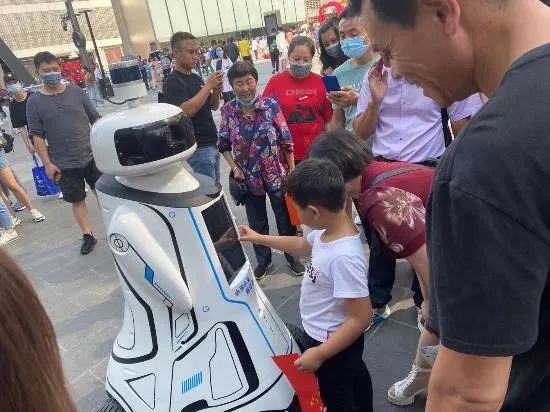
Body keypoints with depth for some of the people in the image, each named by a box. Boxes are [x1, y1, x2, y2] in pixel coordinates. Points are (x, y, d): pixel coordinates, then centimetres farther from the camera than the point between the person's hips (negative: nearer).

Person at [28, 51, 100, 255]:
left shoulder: (76, 91, 0)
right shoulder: (34, 102, -3)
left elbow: (95, 119, 5)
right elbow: (37, 135, -4)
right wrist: (47, 163, -9)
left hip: (92, 155, 1)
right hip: (65, 164, -1)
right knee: (77, 200, 9)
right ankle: (88, 236, 21)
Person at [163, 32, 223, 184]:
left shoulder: (196, 77, 13)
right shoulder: (172, 82, -12)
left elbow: (213, 106, 16)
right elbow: (186, 111, -25)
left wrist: (216, 91, -5)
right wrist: (208, 86, -20)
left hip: (211, 144, 8)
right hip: (197, 148, -8)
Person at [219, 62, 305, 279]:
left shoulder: (271, 105, -13)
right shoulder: (228, 111, -8)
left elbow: (286, 141, -7)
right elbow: (224, 145, 3)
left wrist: (292, 171, -6)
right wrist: (234, 168, -8)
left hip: (277, 174, -1)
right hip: (249, 178, 2)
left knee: (285, 218, 14)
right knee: (257, 222, 18)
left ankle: (292, 256, 37)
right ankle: (263, 259, 39)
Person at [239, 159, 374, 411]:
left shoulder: (343, 257, -39)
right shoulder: (329, 229, -12)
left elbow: (362, 317, -34)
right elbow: (303, 245, 10)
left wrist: (319, 354, -28)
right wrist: (259, 239, 15)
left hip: (333, 343, -8)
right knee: (355, 376, 32)